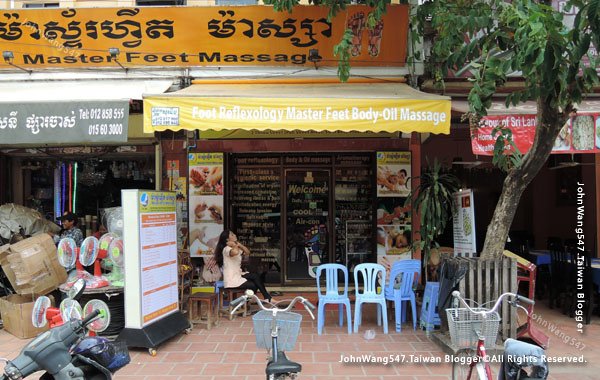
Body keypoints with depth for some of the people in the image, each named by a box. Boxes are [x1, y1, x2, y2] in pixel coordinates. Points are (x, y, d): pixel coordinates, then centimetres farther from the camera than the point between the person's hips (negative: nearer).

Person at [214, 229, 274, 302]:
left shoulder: (237, 248, 13)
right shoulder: (226, 249, -18)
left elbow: (247, 252, 10)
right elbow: (235, 252, -40)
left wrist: (239, 245, -3)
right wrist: (234, 245, -19)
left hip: (238, 275, 9)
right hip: (232, 280, -9)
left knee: (255, 276, -7)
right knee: (254, 285, -8)